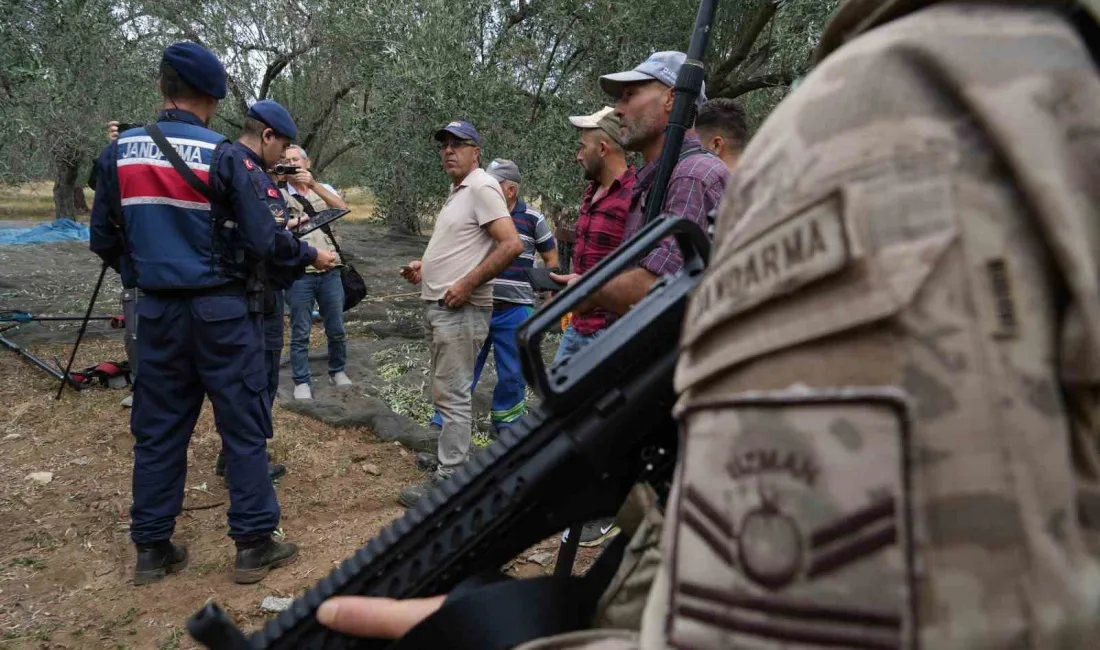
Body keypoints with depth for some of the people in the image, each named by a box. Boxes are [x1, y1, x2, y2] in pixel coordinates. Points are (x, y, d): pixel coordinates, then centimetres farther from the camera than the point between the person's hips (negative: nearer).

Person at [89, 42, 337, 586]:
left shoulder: (119, 152, 3)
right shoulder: (227, 158, -11)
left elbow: (103, 240, 8)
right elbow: (264, 241, -12)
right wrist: (311, 254, 6)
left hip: (157, 310, 5)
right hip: (221, 310, -4)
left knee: (157, 430, 14)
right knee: (244, 429, 5)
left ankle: (151, 549, 22)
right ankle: (254, 545, 13)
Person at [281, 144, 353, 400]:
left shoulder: (324, 189, 10)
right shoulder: (279, 195, 5)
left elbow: (343, 208, -11)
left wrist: (313, 184, -20)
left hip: (330, 271, 2)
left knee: (336, 329, 10)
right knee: (300, 333, 3)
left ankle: (337, 371, 29)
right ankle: (302, 382, 14)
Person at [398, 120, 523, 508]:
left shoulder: (482, 188, -13)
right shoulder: (457, 191, 18)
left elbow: (512, 245, -23)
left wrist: (466, 285, -22)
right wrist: (425, 266, 13)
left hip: (460, 310, -11)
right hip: (440, 306, 11)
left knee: (452, 396, -6)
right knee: (445, 391, 19)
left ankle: (448, 480, 1)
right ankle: (452, 455, 33)